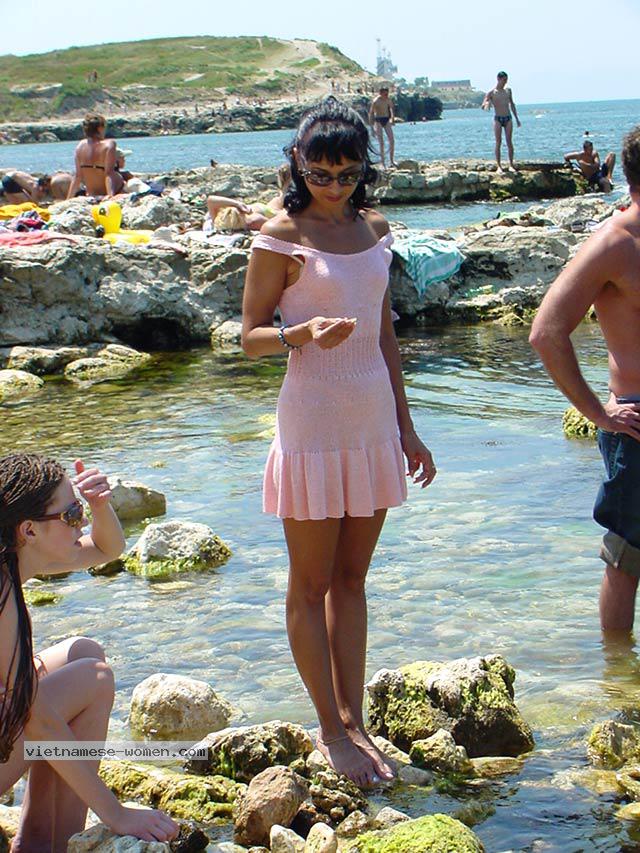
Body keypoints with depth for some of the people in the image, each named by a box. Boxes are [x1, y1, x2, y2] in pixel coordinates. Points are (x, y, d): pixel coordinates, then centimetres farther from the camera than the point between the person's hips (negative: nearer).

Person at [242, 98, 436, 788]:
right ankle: (331, 730, 14)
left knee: (351, 580, 12)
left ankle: (354, 721, 21)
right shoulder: (280, 236, -8)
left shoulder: (373, 229, 9)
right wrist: (306, 332, -26)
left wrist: (405, 427, 15)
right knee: (311, 584, 4)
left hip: (373, 422, 6)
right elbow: (251, 337, -6)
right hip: (313, 424, -6)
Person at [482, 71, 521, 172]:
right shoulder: (491, 93, -4)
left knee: (509, 142, 1)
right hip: (498, 119, -3)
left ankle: (511, 165, 6)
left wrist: (517, 118, 19)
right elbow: (483, 106, -8)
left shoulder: (508, 90, 10)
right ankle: (499, 166, -1)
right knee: (498, 142, -4)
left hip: (508, 118, 3)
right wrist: (486, 104, -33)